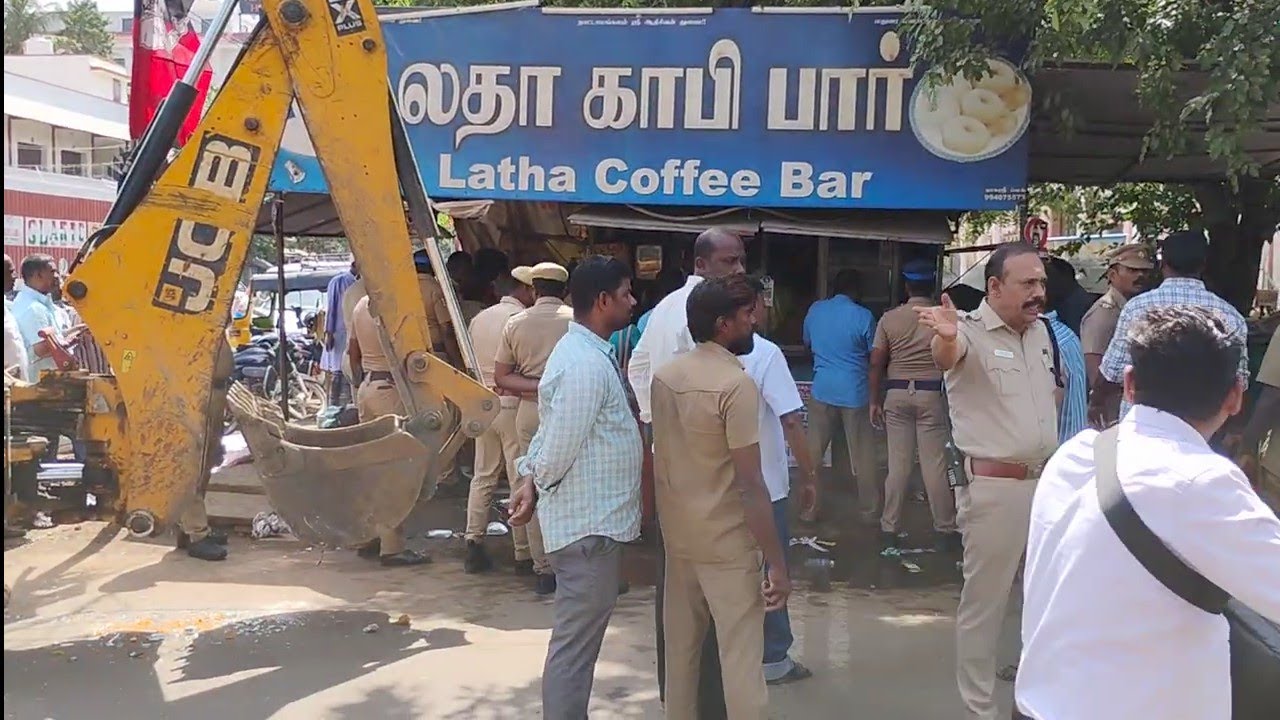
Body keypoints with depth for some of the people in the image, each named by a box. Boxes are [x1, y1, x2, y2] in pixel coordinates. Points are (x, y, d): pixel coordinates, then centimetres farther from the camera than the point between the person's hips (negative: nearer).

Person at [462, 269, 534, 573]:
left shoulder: (479, 318, 12)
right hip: (513, 404, -7)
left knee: (482, 477, 11)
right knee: (520, 480, -1)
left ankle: (473, 544, 10)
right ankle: (523, 554, 3)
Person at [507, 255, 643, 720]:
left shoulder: (584, 352, 12)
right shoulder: (586, 364, -22)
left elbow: (550, 430, 14)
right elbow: (559, 447, -21)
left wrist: (530, 479, 3)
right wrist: (538, 482, -2)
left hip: (592, 516, 10)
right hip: (589, 523, -10)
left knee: (578, 640, 20)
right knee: (575, 643, 0)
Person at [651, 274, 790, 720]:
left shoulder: (664, 376, 3)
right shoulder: (736, 384, -19)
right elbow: (750, 485, -20)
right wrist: (777, 563, -15)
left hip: (676, 536, 7)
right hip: (726, 542, -7)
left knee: (680, 649, 18)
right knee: (740, 658, 2)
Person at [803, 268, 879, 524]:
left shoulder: (815, 310, 1)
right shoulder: (863, 316, -10)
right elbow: (874, 357, -1)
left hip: (822, 390, 3)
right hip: (855, 392, -3)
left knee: (812, 452, 11)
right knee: (863, 456, 7)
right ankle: (869, 511, 15)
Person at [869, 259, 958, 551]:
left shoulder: (890, 318, 1)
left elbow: (876, 363, 1)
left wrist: (875, 401, 9)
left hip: (897, 394, 2)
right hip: (932, 394, -2)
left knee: (898, 464, 7)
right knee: (935, 464, 3)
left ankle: (889, 530, 13)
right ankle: (945, 530, 11)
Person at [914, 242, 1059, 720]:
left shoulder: (1041, 330, 9)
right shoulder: (971, 332, -15)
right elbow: (946, 356, -39)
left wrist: (1053, 459, 19)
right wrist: (945, 338, -62)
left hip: (1046, 481, 7)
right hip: (994, 487, -7)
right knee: (984, 600, 3)